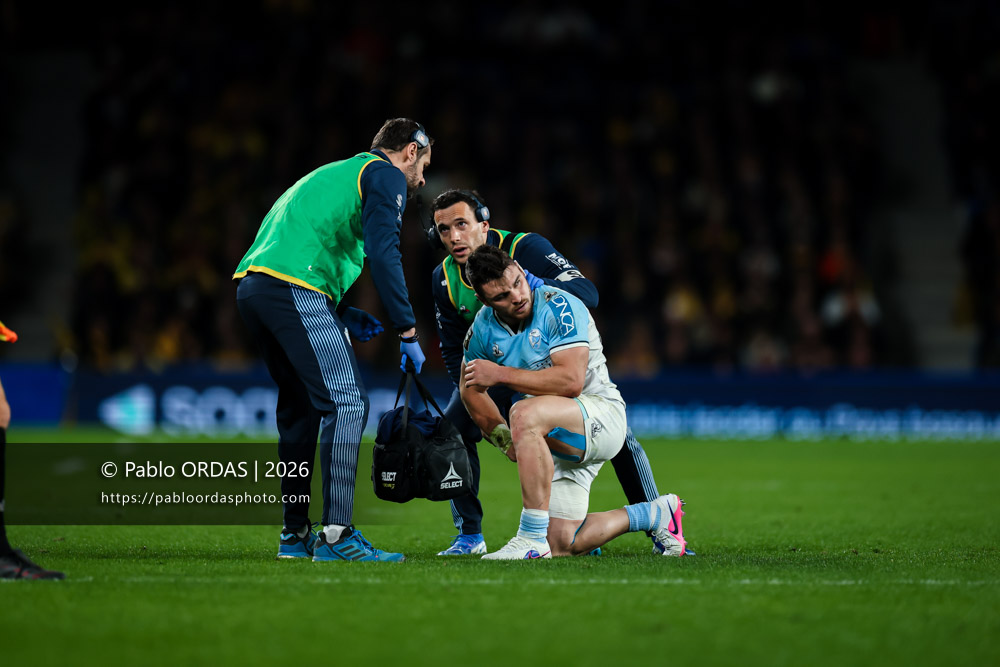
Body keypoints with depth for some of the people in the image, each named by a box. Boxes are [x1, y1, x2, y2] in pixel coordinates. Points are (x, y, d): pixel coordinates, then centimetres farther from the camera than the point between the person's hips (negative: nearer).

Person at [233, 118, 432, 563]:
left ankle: (295, 534, 22)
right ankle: (336, 535, -17)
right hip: (294, 290, -10)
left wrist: (342, 317, 25)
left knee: (300, 407, 18)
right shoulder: (385, 176, 5)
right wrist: (406, 330, -9)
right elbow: (382, 254, -10)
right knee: (346, 403, -10)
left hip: (252, 286, 10)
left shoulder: (337, 173, 33)